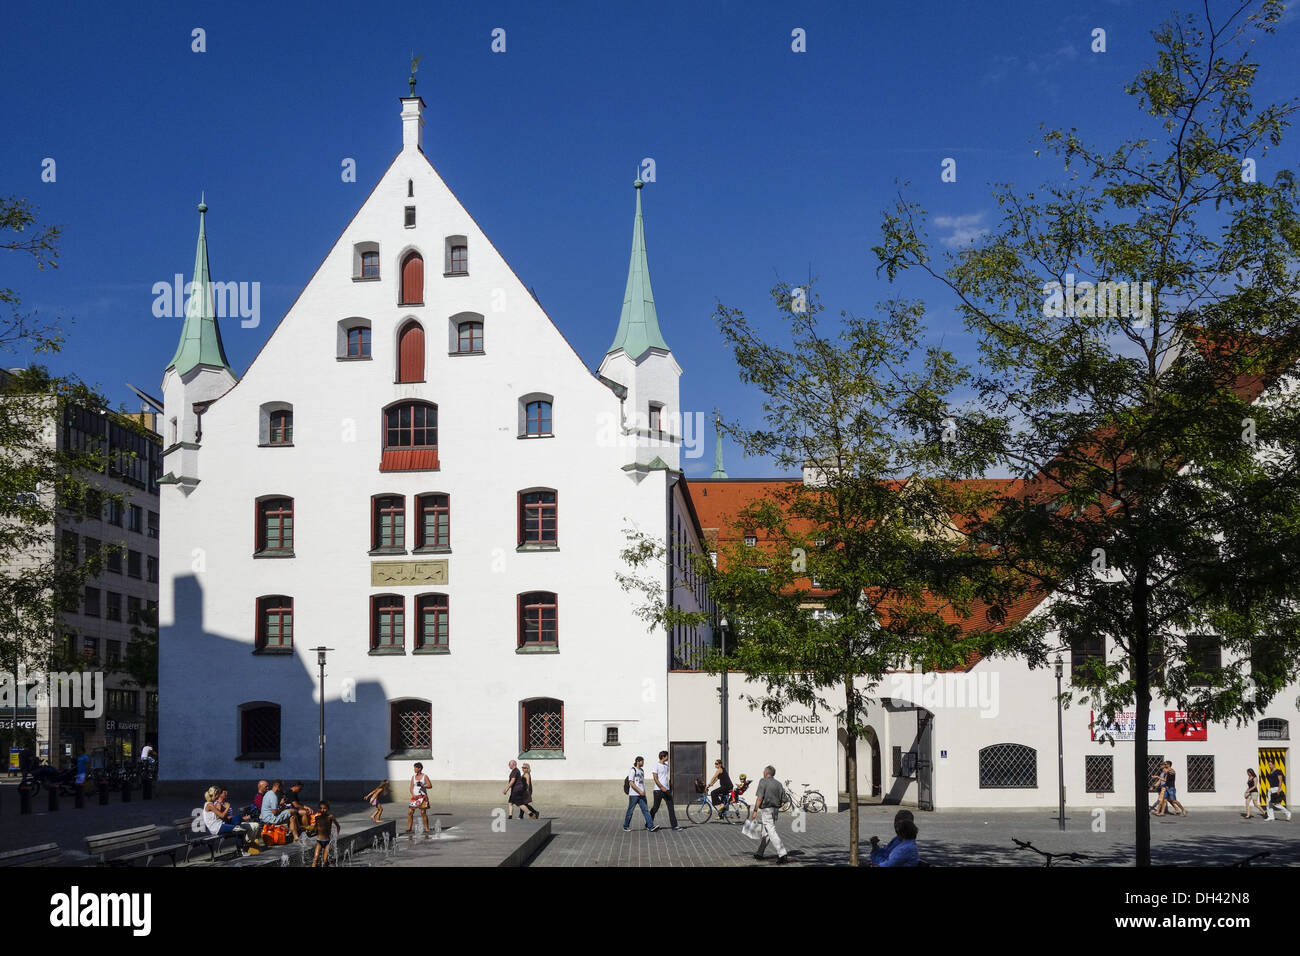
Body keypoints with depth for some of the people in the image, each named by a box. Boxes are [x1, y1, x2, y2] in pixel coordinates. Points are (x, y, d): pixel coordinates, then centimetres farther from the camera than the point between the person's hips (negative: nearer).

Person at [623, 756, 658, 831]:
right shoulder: (633, 770, -9)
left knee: (645, 810, -2)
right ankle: (626, 826, 17)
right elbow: (631, 783, -16)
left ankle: (650, 826, -9)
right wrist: (640, 791, -21)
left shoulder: (642, 770, 15)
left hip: (641, 795, 7)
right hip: (633, 794, -7)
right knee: (630, 811, 3)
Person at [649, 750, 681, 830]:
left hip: (667, 790, 6)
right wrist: (662, 787, -24)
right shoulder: (656, 765, -8)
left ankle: (674, 825, -2)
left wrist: (670, 788, 21)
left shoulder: (666, 765, 12)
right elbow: (655, 778, -15)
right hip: (658, 790, -6)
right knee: (655, 808, 2)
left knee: (671, 807, -1)